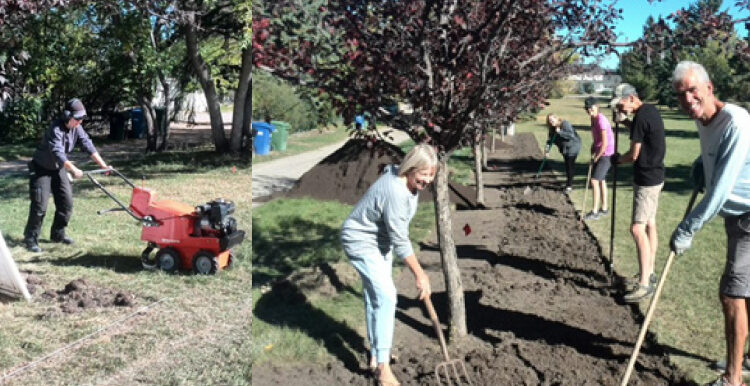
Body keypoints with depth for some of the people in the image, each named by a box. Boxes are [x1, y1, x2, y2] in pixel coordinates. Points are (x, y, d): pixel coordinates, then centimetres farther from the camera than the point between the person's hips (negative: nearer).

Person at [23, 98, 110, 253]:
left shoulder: (77, 128, -7)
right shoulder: (55, 129, -30)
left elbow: (87, 144, -10)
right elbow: (58, 153, -41)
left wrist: (102, 164, -18)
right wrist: (74, 170, -53)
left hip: (59, 168, 7)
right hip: (41, 169, -7)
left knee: (66, 202, 5)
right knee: (40, 205, -11)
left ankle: (58, 234, 20)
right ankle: (30, 239, 0)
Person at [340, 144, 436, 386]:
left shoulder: (410, 181, -5)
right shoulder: (395, 192, -33)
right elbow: (401, 241, -28)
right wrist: (420, 275, -20)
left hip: (381, 240, 9)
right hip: (361, 242, -9)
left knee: (376, 295, 16)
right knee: (386, 295, -17)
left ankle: (376, 353, 30)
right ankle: (382, 365, -12)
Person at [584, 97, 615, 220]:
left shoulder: (601, 120, -22)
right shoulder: (594, 119, 7)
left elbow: (605, 143, -24)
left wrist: (596, 157, -13)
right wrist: (593, 150, 7)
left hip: (606, 154, -10)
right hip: (600, 154, 10)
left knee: (594, 180, -12)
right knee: (601, 180, 16)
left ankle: (594, 212, -8)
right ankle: (604, 209, 28)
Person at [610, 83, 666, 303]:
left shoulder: (641, 117, -19)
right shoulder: (651, 111, 11)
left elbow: (633, 155, -16)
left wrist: (616, 159, 3)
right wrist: (629, 124, 8)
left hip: (646, 180, -11)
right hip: (654, 176, 11)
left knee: (637, 228, -12)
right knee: (649, 224, 16)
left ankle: (644, 283, -12)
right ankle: (649, 272, 26)